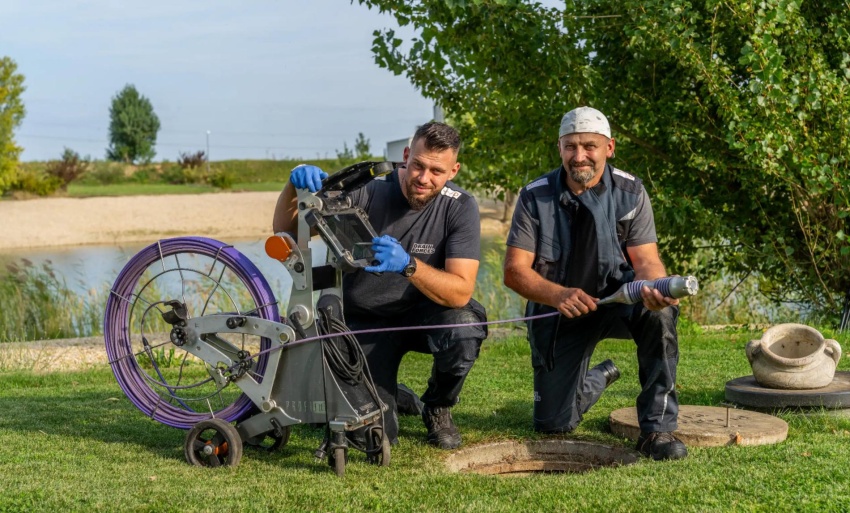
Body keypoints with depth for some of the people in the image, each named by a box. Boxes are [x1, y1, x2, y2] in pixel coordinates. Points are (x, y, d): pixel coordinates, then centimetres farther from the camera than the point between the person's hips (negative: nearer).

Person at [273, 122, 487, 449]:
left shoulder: (460, 207, -17)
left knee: (464, 328, -35)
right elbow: (286, 228, -17)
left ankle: (437, 409, -1)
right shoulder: (368, 190, -18)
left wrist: (408, 265, -43)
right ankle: (388, 395, 24)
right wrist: (296, 185, -39)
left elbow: (460, 292, -26)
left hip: (424, 313, 1)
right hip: (365, 320, 0)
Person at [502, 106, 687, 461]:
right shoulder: (535, 196, -10)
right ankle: (598, 378, 37)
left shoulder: (630, 192, -9)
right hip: (557, 311, 1)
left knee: (659, 311, -37)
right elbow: (515, 271, -14)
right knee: (553, 425, 1)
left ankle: (657, 428, -26)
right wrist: (559, 295, -34)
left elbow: (646, 261, -15)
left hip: (618, 299, -1)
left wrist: (653, 287, -41)